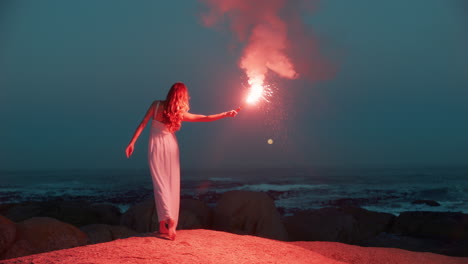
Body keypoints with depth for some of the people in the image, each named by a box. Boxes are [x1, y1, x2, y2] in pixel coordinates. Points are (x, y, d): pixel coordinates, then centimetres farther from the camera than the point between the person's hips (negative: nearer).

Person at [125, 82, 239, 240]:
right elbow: (205, 118, -4)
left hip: (155, 147, 0)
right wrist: (226, 114, 2)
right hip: (171, 147, 0)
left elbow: (143, 123, -7)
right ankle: (171, 223, 7)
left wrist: (132, 142, -1)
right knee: (172, 185, 7)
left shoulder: (156, 105, -8)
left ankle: (164, 224, -16)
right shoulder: (181, 113, -7)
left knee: (160, 184, -1)